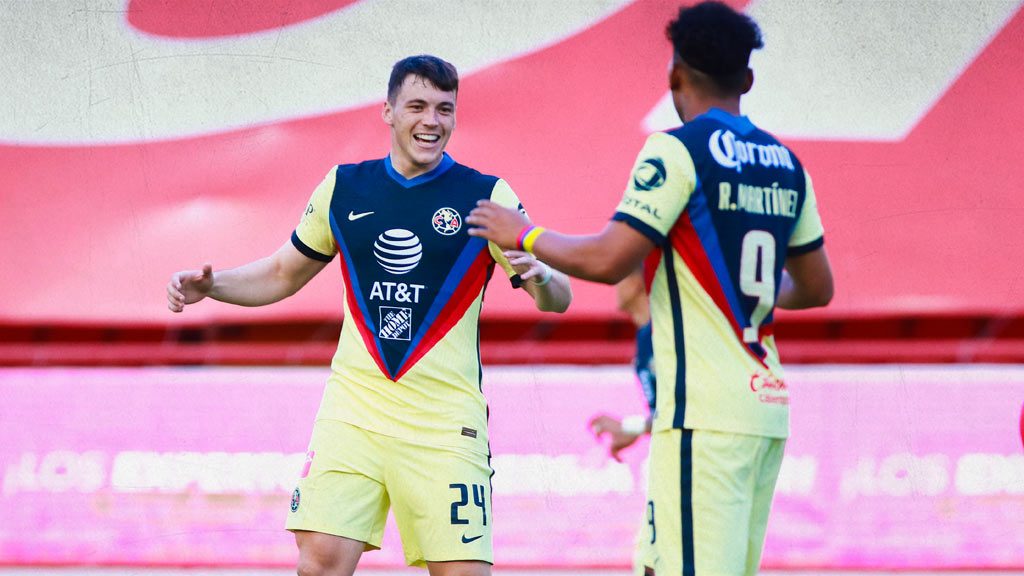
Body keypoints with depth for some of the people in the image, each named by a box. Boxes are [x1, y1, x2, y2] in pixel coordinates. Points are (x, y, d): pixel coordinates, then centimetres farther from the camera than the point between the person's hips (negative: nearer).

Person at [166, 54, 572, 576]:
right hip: (353, 411, 2)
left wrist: (540, 278, -25)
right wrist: (210, 285, 5)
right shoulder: (343, 188, 8)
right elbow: (283, 274, 22)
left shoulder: (488, 197, -1)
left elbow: (559, 299, -2)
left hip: (445, 422, -2)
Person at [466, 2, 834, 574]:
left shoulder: (677, 151, -8)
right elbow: (817, 288, 21)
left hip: (705, 414, -8)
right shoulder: (785, 163, 14)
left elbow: (608, 261, -14)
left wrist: (524, 234, 2)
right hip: (769, 403, 8)